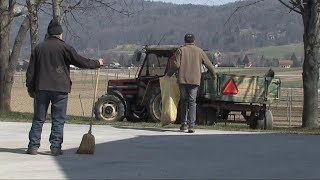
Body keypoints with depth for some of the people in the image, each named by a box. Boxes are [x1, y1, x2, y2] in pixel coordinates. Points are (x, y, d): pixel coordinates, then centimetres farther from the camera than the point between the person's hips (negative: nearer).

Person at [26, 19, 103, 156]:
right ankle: (56, 147, 0)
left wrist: (30, 88, 15)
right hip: (60, 89, -3)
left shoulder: (39, 48, 8)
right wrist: (97, 63, 12)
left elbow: (31, 70, 9)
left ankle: (33, 146, 3)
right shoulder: (64, 47, -3)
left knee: (38, 119, 8)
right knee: (58, 120, 3)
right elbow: (80, 61, -2)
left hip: (41, 89, 3)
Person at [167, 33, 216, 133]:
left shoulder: (181, 50, 3)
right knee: (192, 102, 0)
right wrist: (214, 75, 28)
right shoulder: (199, 51, 8)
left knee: (183, 101, 14)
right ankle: (191, 125, -9)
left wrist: (169, 74, 8)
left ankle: (184, 123, 13)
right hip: (195, 80, 0)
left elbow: (176, 65, -7)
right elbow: (209, 65, 12)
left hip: (183, 80, 0)